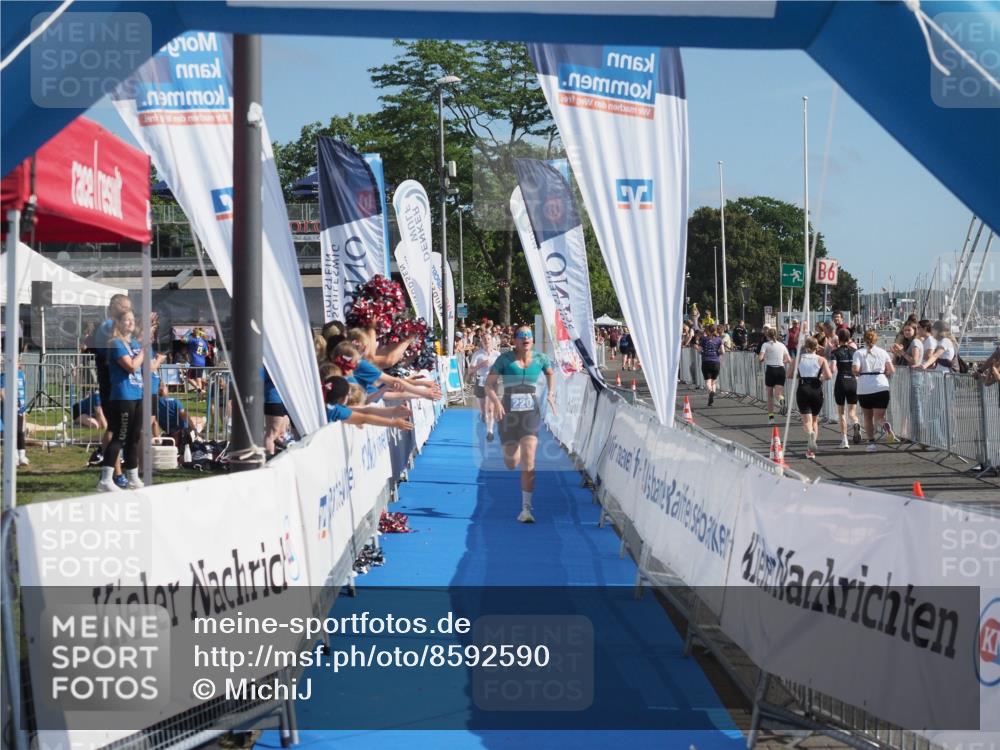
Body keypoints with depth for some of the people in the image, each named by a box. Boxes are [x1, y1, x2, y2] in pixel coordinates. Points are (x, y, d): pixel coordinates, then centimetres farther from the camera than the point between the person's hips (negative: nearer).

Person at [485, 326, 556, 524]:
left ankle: (526, 508, -11)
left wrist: (551, 394, 8)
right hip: (508, 411, 0)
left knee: (528, 459, -14)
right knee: (511, 464, 9)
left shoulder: (539, 358, 1)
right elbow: (489, 384, -6)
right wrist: (495, 401, -23)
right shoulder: (505, 359, -5)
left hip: (531, 411, 0)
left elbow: (551, 374, 23)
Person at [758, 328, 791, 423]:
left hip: (770, 369, -2)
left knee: (770, 395, 11)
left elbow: (760, 358, -11)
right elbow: (789, 360, 9)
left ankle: (771, 416, 9)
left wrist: (758, 358, 12)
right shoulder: (782, 345, 11)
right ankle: (781, 399, -37)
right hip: (781, 369, 2)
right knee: (779, 393, 0)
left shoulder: (765, 344, 0)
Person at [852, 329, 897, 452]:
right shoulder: (882, 352, 8)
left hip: (864, 389, -1)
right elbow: (891, 370, 3)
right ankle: (885, 425, -34)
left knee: (868, 417, 16)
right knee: (879, 417, 1)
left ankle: (871, 442, 10)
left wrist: (858, 374, 10)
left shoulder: (859, 353, 2)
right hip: (881, 386, 1)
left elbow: (855, 369, -12)